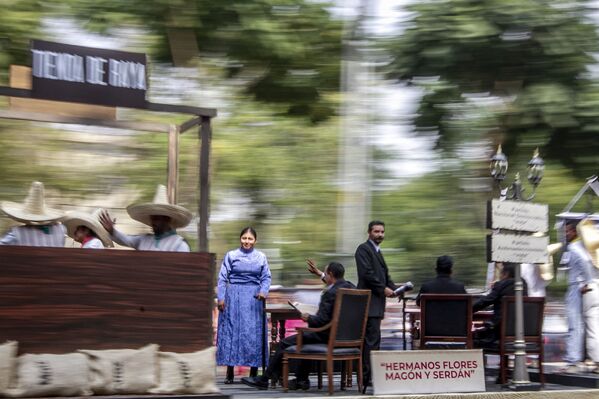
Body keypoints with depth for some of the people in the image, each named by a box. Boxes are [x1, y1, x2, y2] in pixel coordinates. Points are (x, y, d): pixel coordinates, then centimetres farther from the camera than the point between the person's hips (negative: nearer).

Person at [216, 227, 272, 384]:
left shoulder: (261, 257, 8)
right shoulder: (231, 255, 4)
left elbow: (266, 278, 5)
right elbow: (222, 278, 3)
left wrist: (263, 291, -14)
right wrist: (221, 298, -6)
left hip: (254, 299, 1)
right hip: (234, 297, -1)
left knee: (254, 333, -1)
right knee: (231, 331, -1)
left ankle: (254, 372, 7)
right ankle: (229, 373, 4)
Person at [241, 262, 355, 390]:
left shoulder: (330, 293, -22)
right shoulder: (351, 287, 5)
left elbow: (321, 320, -23)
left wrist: (308, 318, -4)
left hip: (328, 335, -9)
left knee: (285, 343, 2)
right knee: (307, 336, 35)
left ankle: (264, 380, 11)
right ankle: (301, 380, 32)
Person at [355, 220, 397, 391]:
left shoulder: (377, 251, 23)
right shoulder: (364, 249, -7)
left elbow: (384, 275, 22)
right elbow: (366, 273, -17)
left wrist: (394, 288, 5)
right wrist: (383, 289, -14)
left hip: (376, 302, 10)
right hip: (369, 301, -10)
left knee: (370, 339, 9)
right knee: (373, 338, -13)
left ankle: (365, 376, 11)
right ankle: (369, 375, -13)